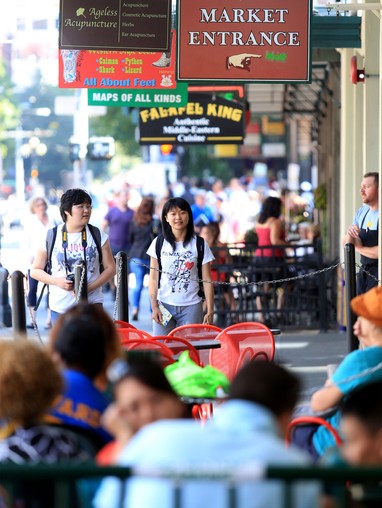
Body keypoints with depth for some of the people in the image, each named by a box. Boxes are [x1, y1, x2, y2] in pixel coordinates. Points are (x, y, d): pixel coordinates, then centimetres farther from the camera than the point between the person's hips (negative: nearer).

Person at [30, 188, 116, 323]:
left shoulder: (98, 236, 4)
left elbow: (110, 268, 5)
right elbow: (35, 270, 7)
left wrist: (89, 288, -11)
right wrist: (57, 281, -12)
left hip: (91, 303, 0)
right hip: (60, 306, 0)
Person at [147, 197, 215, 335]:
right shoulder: (158, 243, 3)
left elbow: (207, 280, 1)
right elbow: (153, 278, 4)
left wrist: (210, 311, -5)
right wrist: (154, 307, -4)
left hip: (191, 307, -1)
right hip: (164, 305, 1)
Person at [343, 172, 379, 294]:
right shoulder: (362, 212, 9)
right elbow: (346, 245, 11)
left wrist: (359, 248, -7)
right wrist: (349, 234, -12)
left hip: (378, 275, -8)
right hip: (364, 271, 8)